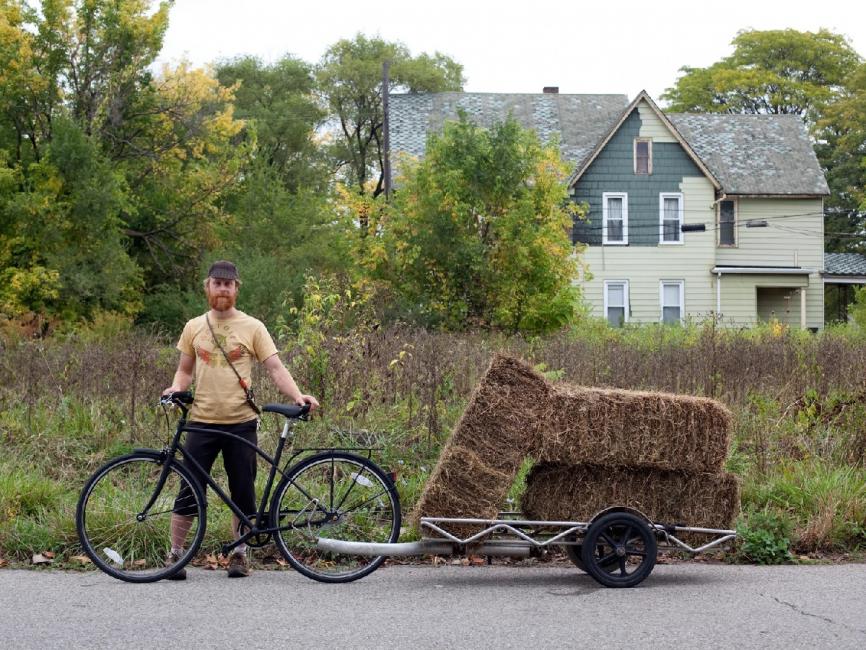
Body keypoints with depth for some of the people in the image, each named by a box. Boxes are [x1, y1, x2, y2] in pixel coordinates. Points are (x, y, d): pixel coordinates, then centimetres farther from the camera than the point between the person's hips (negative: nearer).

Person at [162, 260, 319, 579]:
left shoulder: (252, 328, 1)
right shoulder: (194, 328, 8)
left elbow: (275, 368, -4)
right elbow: (185, 370, 15)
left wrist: (297, 396, -19)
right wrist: (174, 390, -6)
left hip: (241, 423, -1)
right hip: (202, 422, 1)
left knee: (243, 493, 6)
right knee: (189, 490, 1)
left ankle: (240, 553, 18)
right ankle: (175, 553, 9)